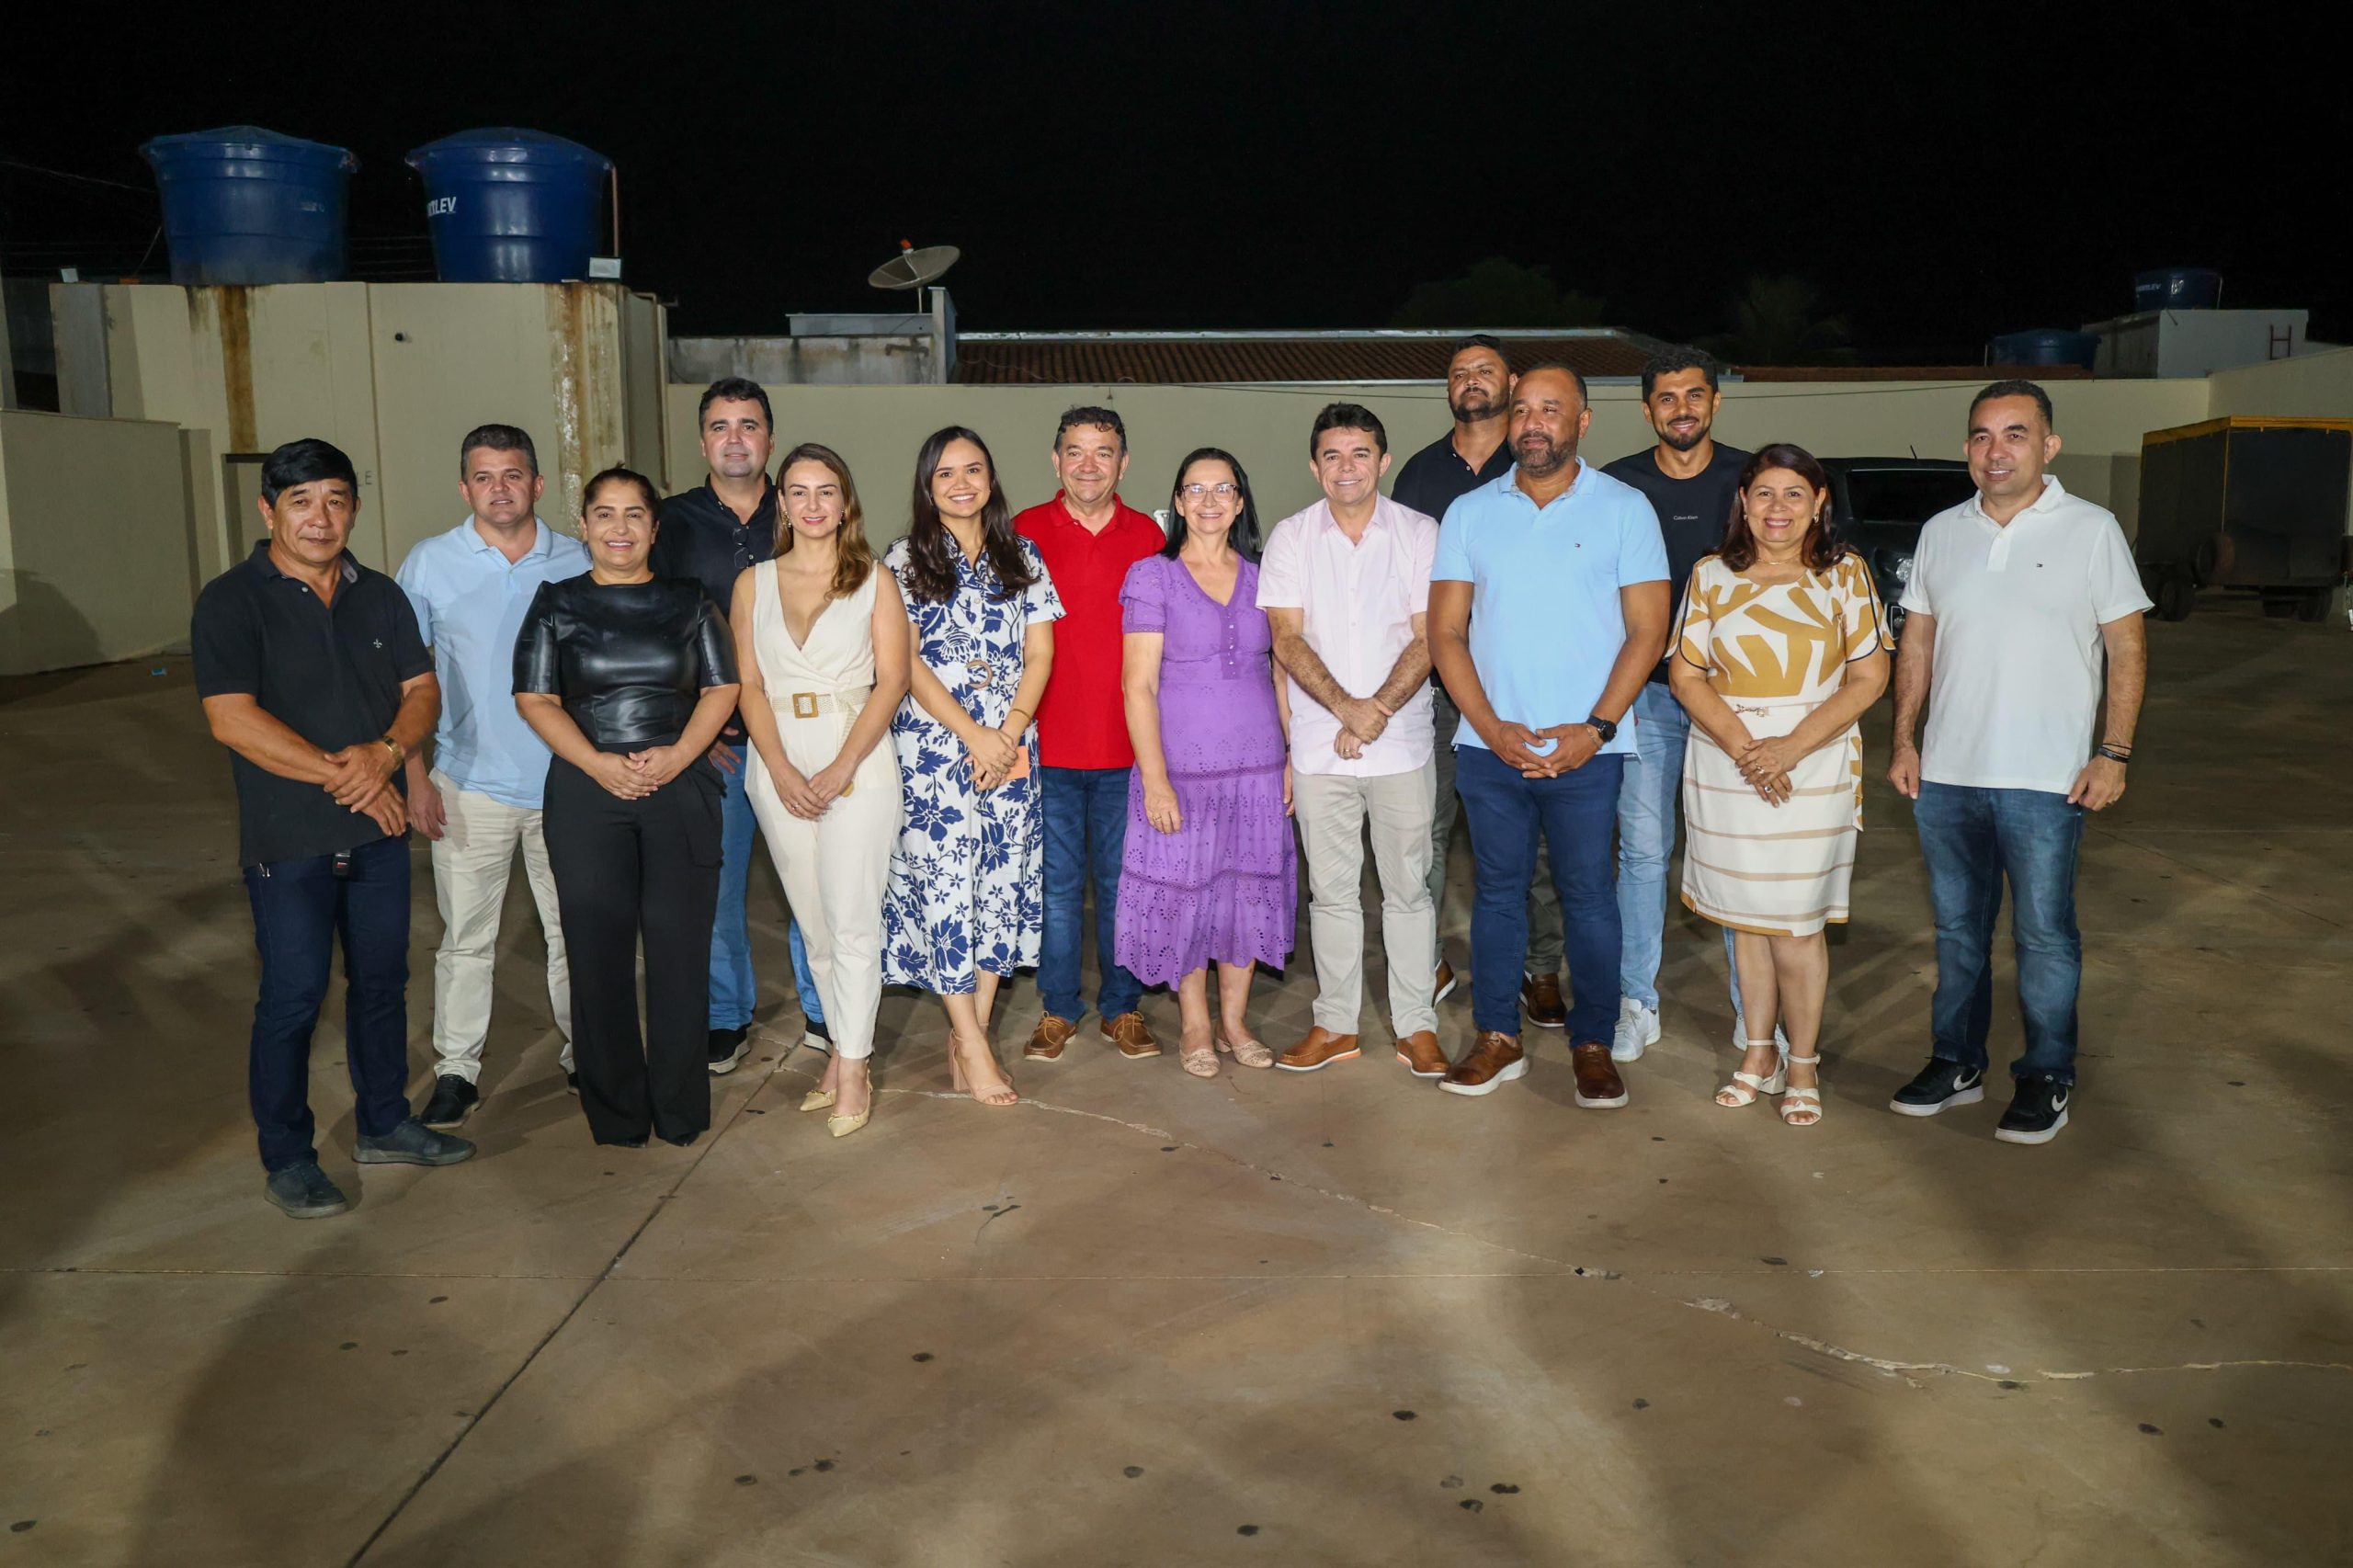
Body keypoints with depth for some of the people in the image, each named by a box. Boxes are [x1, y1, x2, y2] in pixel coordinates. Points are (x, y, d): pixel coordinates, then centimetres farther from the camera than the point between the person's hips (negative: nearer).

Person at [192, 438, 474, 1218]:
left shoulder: (380, 596, 9)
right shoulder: (232, 600, -8)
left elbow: (422, 690, 5)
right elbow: (231, 717, -17)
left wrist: (385, 753, -16)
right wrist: (339, 774, -18)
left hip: (379, 830, 5)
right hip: (288, 840, -5)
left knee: (382, 980, 14)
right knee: (292, 999, 1)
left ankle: (384, 1124, 30)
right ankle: (287, 1160, 15)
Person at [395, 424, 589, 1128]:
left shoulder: (575, 561, 2)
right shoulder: (430, 563, -2)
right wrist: (415, 774, -5)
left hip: (566, 781, 1)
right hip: (471, 785, -1)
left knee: (573, 929, 11)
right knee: (466, 937, 5)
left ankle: (582, 1053, 26)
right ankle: (456, 1070, 18)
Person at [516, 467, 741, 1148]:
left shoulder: (688, 601, 9)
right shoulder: (557, 602, 7)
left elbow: (721, 688, 5)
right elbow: (535, 698, 1)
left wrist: (678, 754, -11)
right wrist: (598, 763, -12)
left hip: (682, 790, 0)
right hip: (587, 793, 0)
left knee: (680, 949, 1)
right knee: (599, 951, 2)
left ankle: (680, 1110, 14)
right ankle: (615, 1113, 15)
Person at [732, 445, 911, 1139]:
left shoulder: (874, 581, 2)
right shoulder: (753, 584, 10)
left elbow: (891, 680, -4)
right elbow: (749, 684, 4)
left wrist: (840, 769, -14)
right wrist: (783, 772, -10)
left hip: (856, 758, -3)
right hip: (779, 765, 3)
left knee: (853, 919, -6)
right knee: (814, 923, 9)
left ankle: (851, 1070, 2)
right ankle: (844, 1049, 21)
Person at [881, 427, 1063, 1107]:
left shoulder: (1022, 558, 12)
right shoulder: (905, 560, 3)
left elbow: (1039, 654, 7)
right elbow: (905, 663, -3)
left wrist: (1010, 732, -8)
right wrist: (972, 733, -12)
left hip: (1010, 745, 3)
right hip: (933, 742, -3)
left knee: (1003, 882, 2)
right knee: (946, 880, -7)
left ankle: (969, 1038, 12)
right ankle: (974, 1048, 2)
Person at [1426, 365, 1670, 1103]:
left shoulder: (1624, 509, 1)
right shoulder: (1470, 513, 7)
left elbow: (1647, 630, -2)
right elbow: (1446, 632, 4)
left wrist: (1596, 727, -12)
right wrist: (1491, 727, -7)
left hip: (1585, 749, -2)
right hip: (1489, 745, 2)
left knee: (1587, 895, 4)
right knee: (1497, 891, 9)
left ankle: (1593, 1044, 18)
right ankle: (1497, 1037, 21)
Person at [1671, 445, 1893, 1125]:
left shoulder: (1844, 573, 1)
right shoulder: (1712, 575, 5)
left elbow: (1868, 677, -3)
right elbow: (1687, 675, 1)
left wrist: (1790, 748, -14)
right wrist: (1742, 747, -13)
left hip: (1815, 768, -2)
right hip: (1724, 769, 2)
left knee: (1795, 924, -3)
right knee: (1746, 917, 9)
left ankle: (1803, 1065, 14)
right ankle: (1758, 1054, 23)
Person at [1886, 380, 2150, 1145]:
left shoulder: (2091, 530, -3)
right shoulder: (1941, 533, 7)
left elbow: (2128, 648, -3)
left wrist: (2114, 752, -10)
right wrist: (1904, 740, 4)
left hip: (2046, 780, -4)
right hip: (1947, 774, 4)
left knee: (2044, 934, 4)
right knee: (1957, 927, 14)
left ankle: (2046, 1078, 18)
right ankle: (1957, 1063, 26)